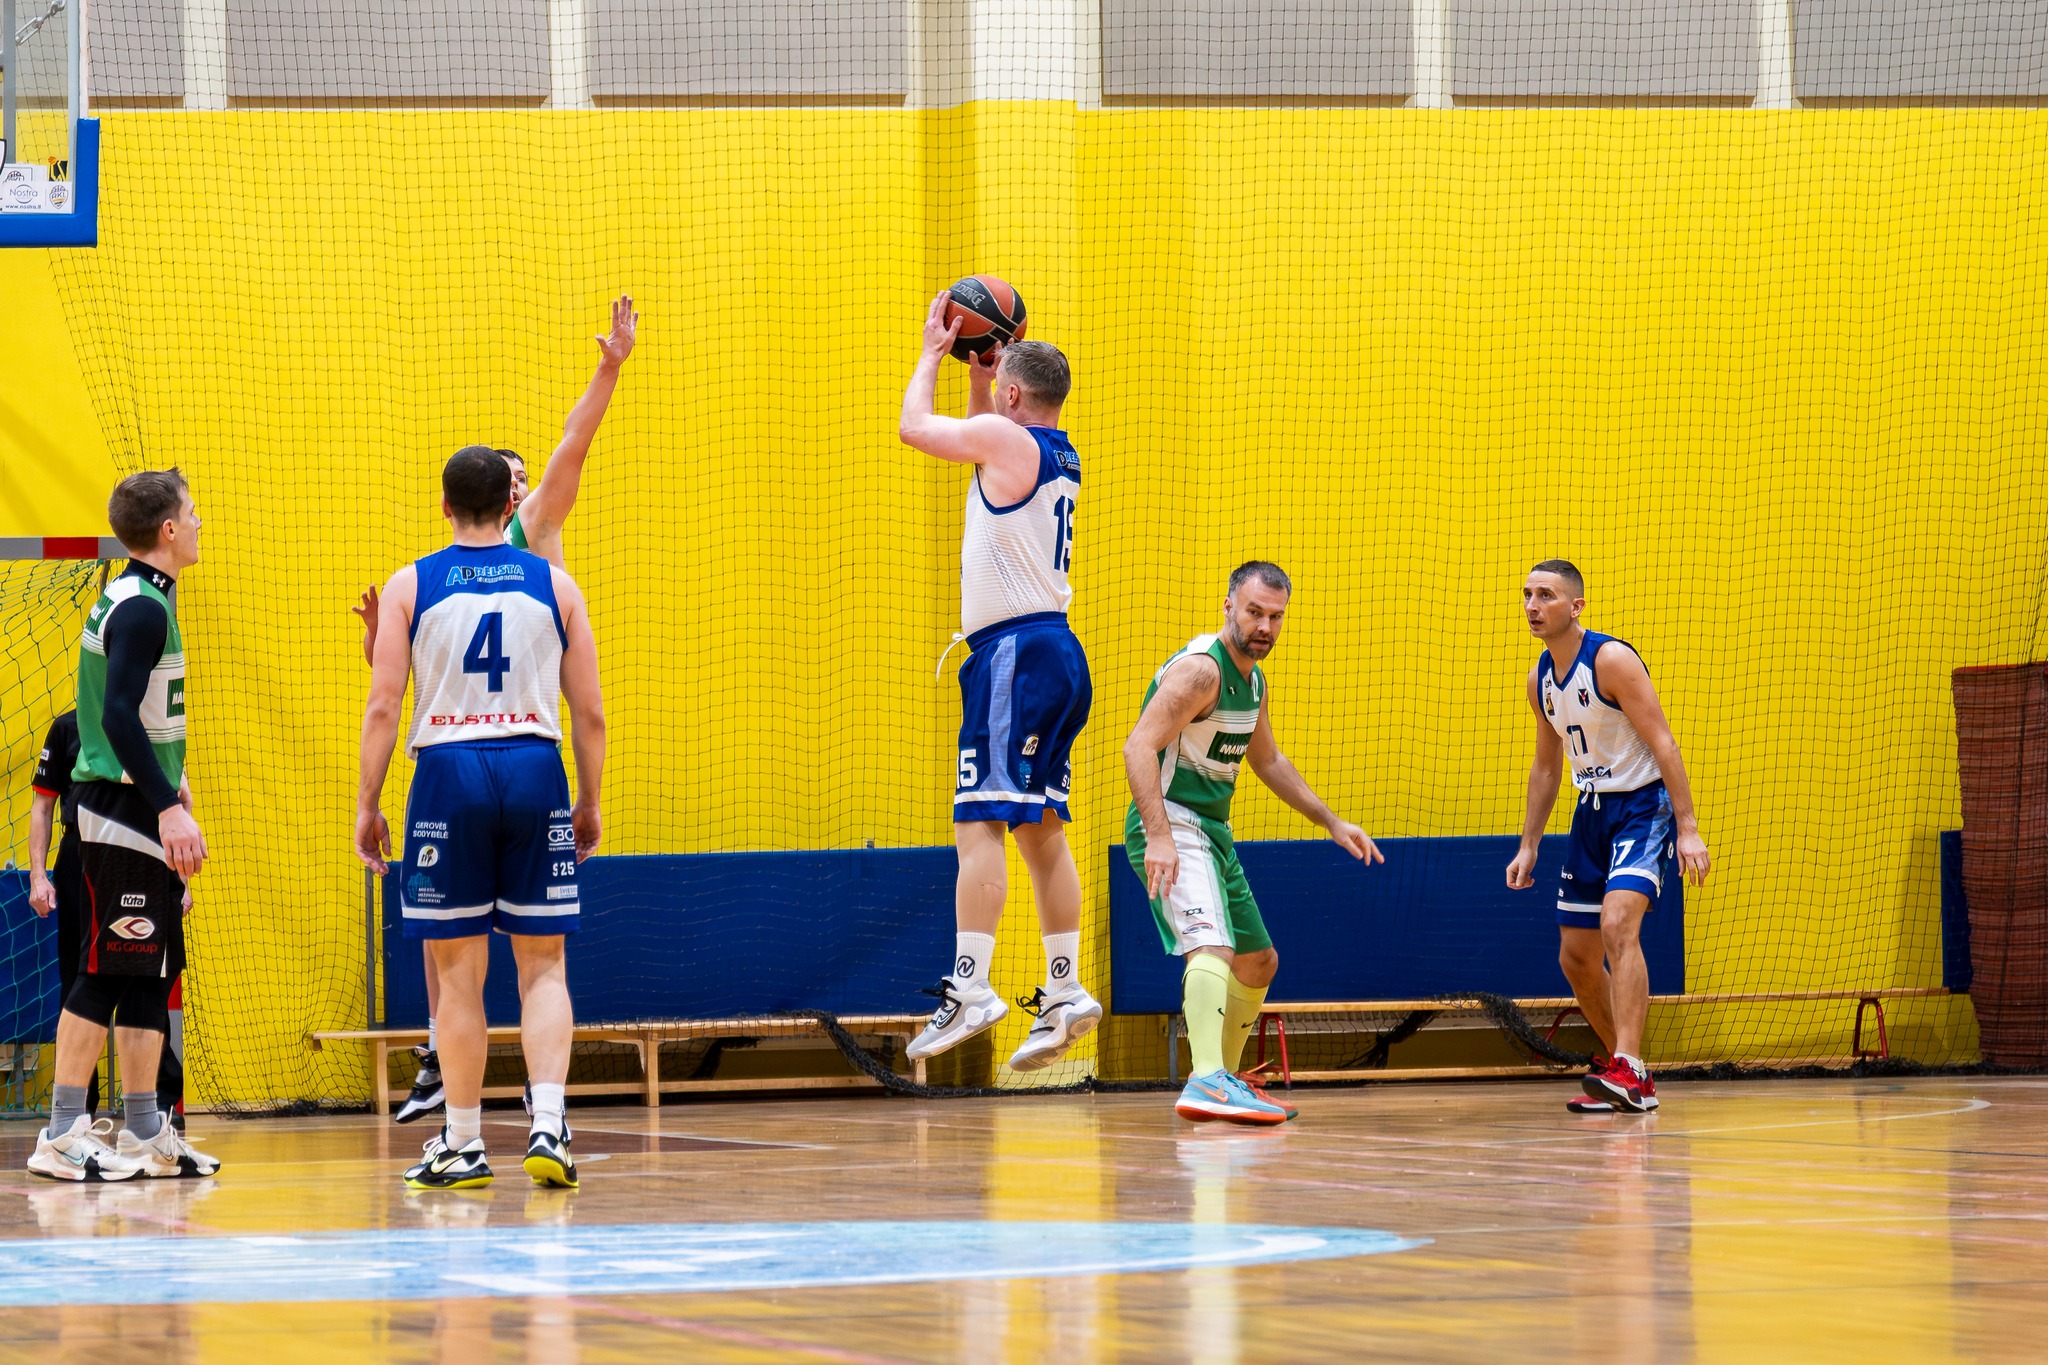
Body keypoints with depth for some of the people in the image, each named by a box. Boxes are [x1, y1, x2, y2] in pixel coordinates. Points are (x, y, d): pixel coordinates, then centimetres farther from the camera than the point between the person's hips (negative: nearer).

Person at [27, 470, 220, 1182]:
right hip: (122, 810, -10)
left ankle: (144, 1134, 13)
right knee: (106, 972, -9)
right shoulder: (141, 608, -16)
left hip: (140, 812, 10)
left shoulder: (136, 600, 16)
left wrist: (169, 778, 34)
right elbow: (118, 715, -25)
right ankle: (63, 1136, -8)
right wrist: (167, 804, -29)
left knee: (151, 974, 10)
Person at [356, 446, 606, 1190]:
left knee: (461, 969, 6)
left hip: (449, 772, -1)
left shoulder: (410, 586, 2)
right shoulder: (554, 584, 5)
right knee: (543, 965, 6)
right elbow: (589, 712, 5)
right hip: (534, 769, 1)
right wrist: (589, 802, 15)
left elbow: (383, 707, -3)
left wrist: (367, 805, 3)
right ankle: (548, 1126, -10)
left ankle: (463, 1143, 10)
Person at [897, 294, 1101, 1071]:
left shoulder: (1006, 438, -10)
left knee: (980, 823, -12)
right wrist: (976, 366, 30)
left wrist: (933, 352, 15)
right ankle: (1065, 994, 9)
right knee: (1040, 828, 10)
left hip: (1015, 650, -9)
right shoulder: (1054, 456, 16)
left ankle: (970, 986, -19)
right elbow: (972, 437, 37)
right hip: (1057, 655, 9)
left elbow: (913, 426, 2)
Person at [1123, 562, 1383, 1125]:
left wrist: (1331, 822, 27)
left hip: (1213, 833, 10)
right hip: (1171, 826, -10)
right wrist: (1158, 837, -37)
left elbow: (1267, 759, 29)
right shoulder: (1201, 670, -18)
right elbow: (1139, 746, -27)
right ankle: (1206, 1083, -45)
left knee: (1259, 962, 20)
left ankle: (1226, 1077, 36)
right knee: (1212, 947, -30)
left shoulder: (1252, 679, 13)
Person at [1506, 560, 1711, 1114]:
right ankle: (1628, 1078, 23)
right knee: (1576, 956, 8)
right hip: (1592, 812, 8)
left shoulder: (1611, 660, -17)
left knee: (1617, 923, -28)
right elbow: (1546, 766, 19)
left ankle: (1628, 1072, -34)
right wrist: (1528, 846, 15)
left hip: (1643, 804, -8)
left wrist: (1689, 829, -25)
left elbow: (1663, 743, -20)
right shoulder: (1540, 679, 7)